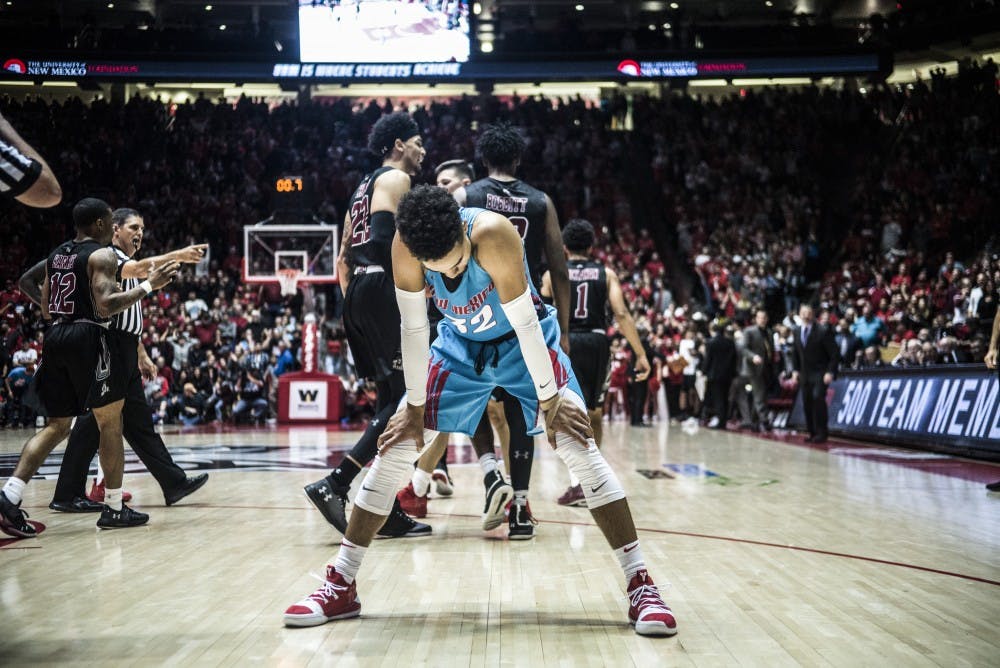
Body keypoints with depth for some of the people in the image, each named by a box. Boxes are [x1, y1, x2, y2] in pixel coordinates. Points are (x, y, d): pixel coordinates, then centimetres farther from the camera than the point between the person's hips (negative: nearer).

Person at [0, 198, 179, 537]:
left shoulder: (56, 255, 17)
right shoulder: (102, 255, -7)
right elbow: (106, 306, -19)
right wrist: (149, 285, -14)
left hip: (56, 338, 7)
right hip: (87, 337, -7)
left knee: (57, 426, 10)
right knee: (110, 420, 5)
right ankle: (114, 509, 9)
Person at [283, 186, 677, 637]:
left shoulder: (492, 235, -36)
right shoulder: (405, 247, -26)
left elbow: (525, 321, -30)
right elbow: (414, 327, -15)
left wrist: (550, 399, -25)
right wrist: (415, 406, -10)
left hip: (523, 342, -3)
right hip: (460, 344, 3)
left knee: (579, 447, -19)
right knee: (396, 445, -4)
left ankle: (641, 584, -14)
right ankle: (341, 586, 5)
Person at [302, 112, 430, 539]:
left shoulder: (365, 187, 26)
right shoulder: (395, 179, -3)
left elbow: (344, 255, 23)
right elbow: (384, 237, -18)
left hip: (359, 295, 10)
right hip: (383, 289, -10)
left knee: (390, 401, 9)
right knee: (405, 399, -10)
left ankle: (389, 512, 8)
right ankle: (334, 486, -18)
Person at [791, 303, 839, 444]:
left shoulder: (823, 331, -11)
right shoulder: (797, 331, 7)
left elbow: (834, 354, -11)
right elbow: (795, 353, 18)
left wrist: (830, 372, -17)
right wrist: (795, 370, 8)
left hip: (820, 373, -6)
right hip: (805, 374, 6)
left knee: (817, 397, -21)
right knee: (807, 403, 3)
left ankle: (821, 433, -14)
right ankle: (812, 433, 13)